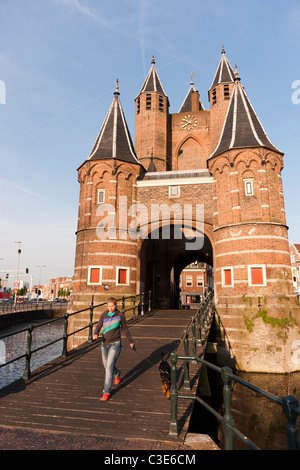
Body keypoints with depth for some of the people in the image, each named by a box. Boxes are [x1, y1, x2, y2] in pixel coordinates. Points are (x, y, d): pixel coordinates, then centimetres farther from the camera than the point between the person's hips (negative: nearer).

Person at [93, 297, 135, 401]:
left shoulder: (120, 315, -5)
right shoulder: (104, 315, 1)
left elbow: (125, 329, 5)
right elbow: (98, 326, -4)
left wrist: (131, 341, 14)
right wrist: (95, 334, -27)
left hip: (115, 344, -4)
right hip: (104, 344, 4)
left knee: (109, 366, -13)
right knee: (106, 365, 19)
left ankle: (106, 392, -1)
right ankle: (117, 374, 51)